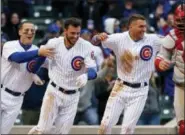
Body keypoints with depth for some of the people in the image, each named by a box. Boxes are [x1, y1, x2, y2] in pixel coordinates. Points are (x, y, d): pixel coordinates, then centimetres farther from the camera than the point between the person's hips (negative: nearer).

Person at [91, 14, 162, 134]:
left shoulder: (153, 40, -8)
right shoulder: (119, 39, -9)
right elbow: (95, 42, -10)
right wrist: (99, 37, -31)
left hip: (140, 92, 0)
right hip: (121, 88, 1)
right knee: (106, 124, 0)